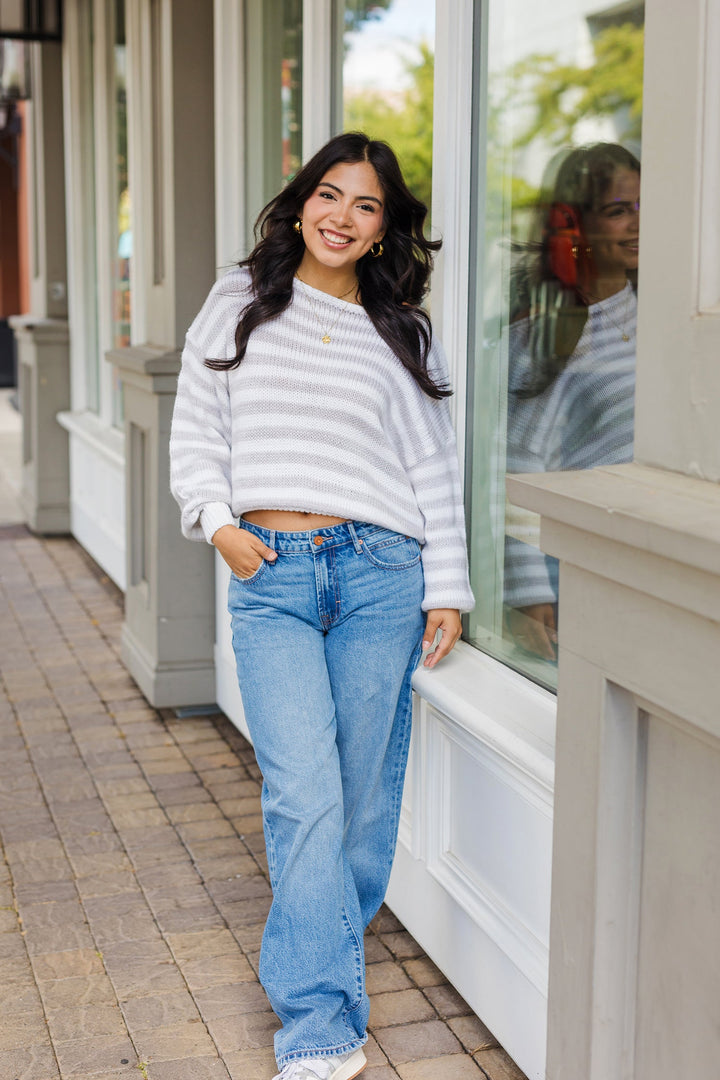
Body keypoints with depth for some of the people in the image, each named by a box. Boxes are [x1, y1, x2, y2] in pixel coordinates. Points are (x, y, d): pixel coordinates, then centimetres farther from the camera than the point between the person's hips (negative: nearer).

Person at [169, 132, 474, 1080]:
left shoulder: (402, 331, 11)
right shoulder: (241, 302, 11)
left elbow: (435, 469, 10)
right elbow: (196, 427, 11)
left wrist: (447, 590, 6)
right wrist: (217, 520, -5)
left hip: (379, 573, 2)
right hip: (269, 575, -1)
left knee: (363, 791, 5)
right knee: (306, 794, -10)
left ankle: (314, 955, 27)